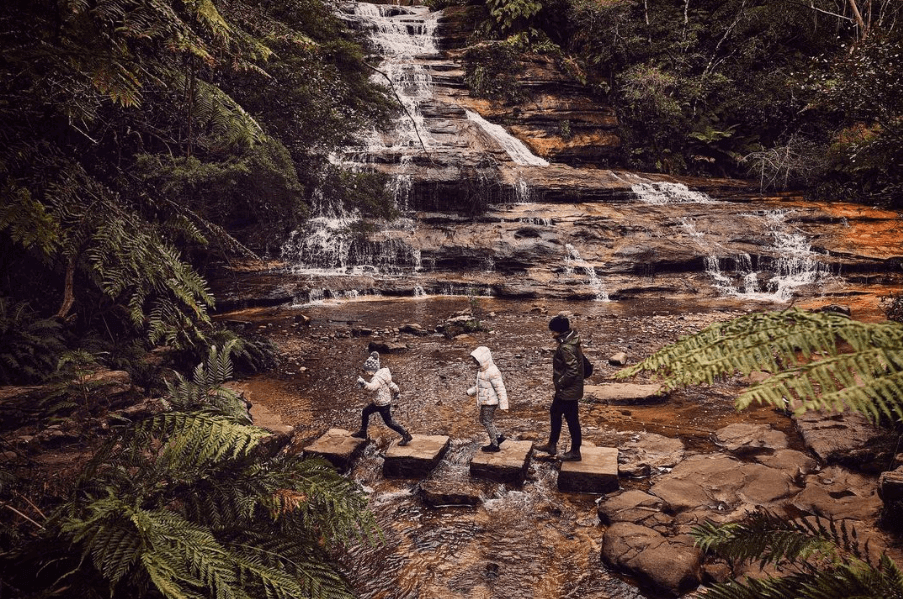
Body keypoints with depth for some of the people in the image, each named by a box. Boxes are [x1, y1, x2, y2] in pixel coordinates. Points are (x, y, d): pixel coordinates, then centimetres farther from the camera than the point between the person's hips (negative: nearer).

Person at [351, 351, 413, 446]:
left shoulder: (378, 378, -28)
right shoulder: (381, 373, 2)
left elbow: (372, 387, -47)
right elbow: (390, 383, 15)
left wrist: (363, 383, -60)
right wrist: (395, 390, 27)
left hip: (383, 403, -10)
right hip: (378, 402, 10)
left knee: (389, 422, 2)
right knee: (365, 412, 18)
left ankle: (406, 436, 11)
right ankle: (363, 432, 35)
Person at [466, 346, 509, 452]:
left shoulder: (492, 372, -23)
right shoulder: (483, 369, 7)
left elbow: (500, 388, -23)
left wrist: (504, 405, -22)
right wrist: (471, 391, 19)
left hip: (490, 402, -10)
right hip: (485, 401, 10)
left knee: (488, 422, 2)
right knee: (483, 420, 18)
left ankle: (494, 445, 16)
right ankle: (499, 437, 27)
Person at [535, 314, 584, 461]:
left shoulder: (566, 347, -27)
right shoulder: (571, 340, 3)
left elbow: (572, 370, -30)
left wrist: (560, 383, -16)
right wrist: (560, 382, 13)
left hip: (568, 391, -10)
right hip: (566, 389, 10)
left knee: (572, 420, 5)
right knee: (554, 412, 21)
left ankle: (575, 452, 21)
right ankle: (552, 445, 33)